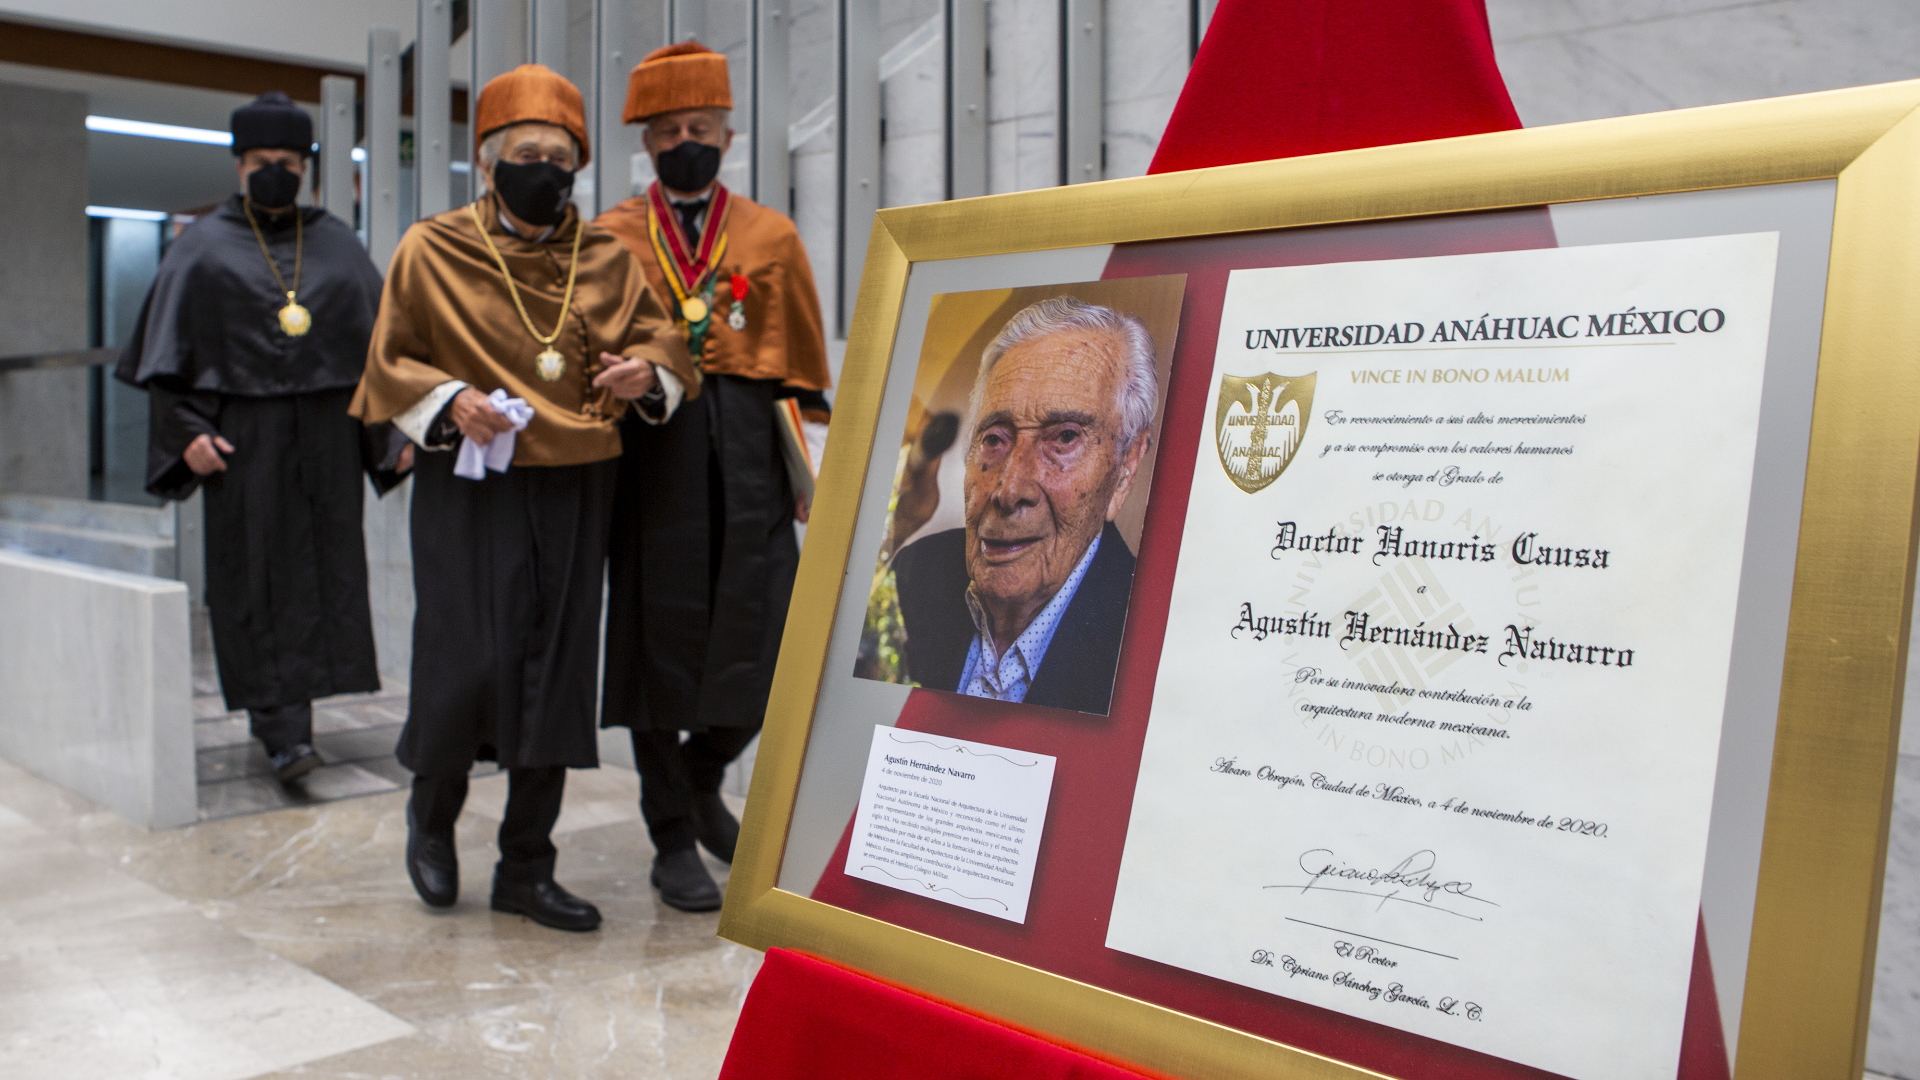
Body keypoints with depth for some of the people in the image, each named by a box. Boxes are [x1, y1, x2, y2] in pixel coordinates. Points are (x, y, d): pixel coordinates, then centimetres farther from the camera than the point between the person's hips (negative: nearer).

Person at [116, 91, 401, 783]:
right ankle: (282, 727, -6)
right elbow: (166, 352, 3)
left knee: (320, 571, 3)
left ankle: (286, 710, 16)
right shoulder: (204, 247, 5)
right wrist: (186, 429, -8)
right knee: (254, 575, -5)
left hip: (326, 434, 3)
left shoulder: (337, 245, 11)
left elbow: (384, 340, 11)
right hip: (242, 437, -2)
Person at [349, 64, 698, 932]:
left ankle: (526, 869, 17)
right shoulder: (432, 250, 1)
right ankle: (431, 813, 24)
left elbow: (659, 336, 12)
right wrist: (448, 402, -14)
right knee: (469, 663, -9)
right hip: (470, 485, -3)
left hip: (574, 490, 3)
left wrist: (646, 371, -11)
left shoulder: (605, 259, 7)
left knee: (559, 673, 4)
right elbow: (389, 363, 4)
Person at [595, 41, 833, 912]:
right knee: (656, 640, 1)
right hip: (650, 455, -1)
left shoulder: (773, 237, 11)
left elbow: (803, 369, 11)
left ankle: (703, 776, 29)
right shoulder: (610, 239, 9)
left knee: (764, 647, -1)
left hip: (748, 457, 1)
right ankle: (674, 840, 15)